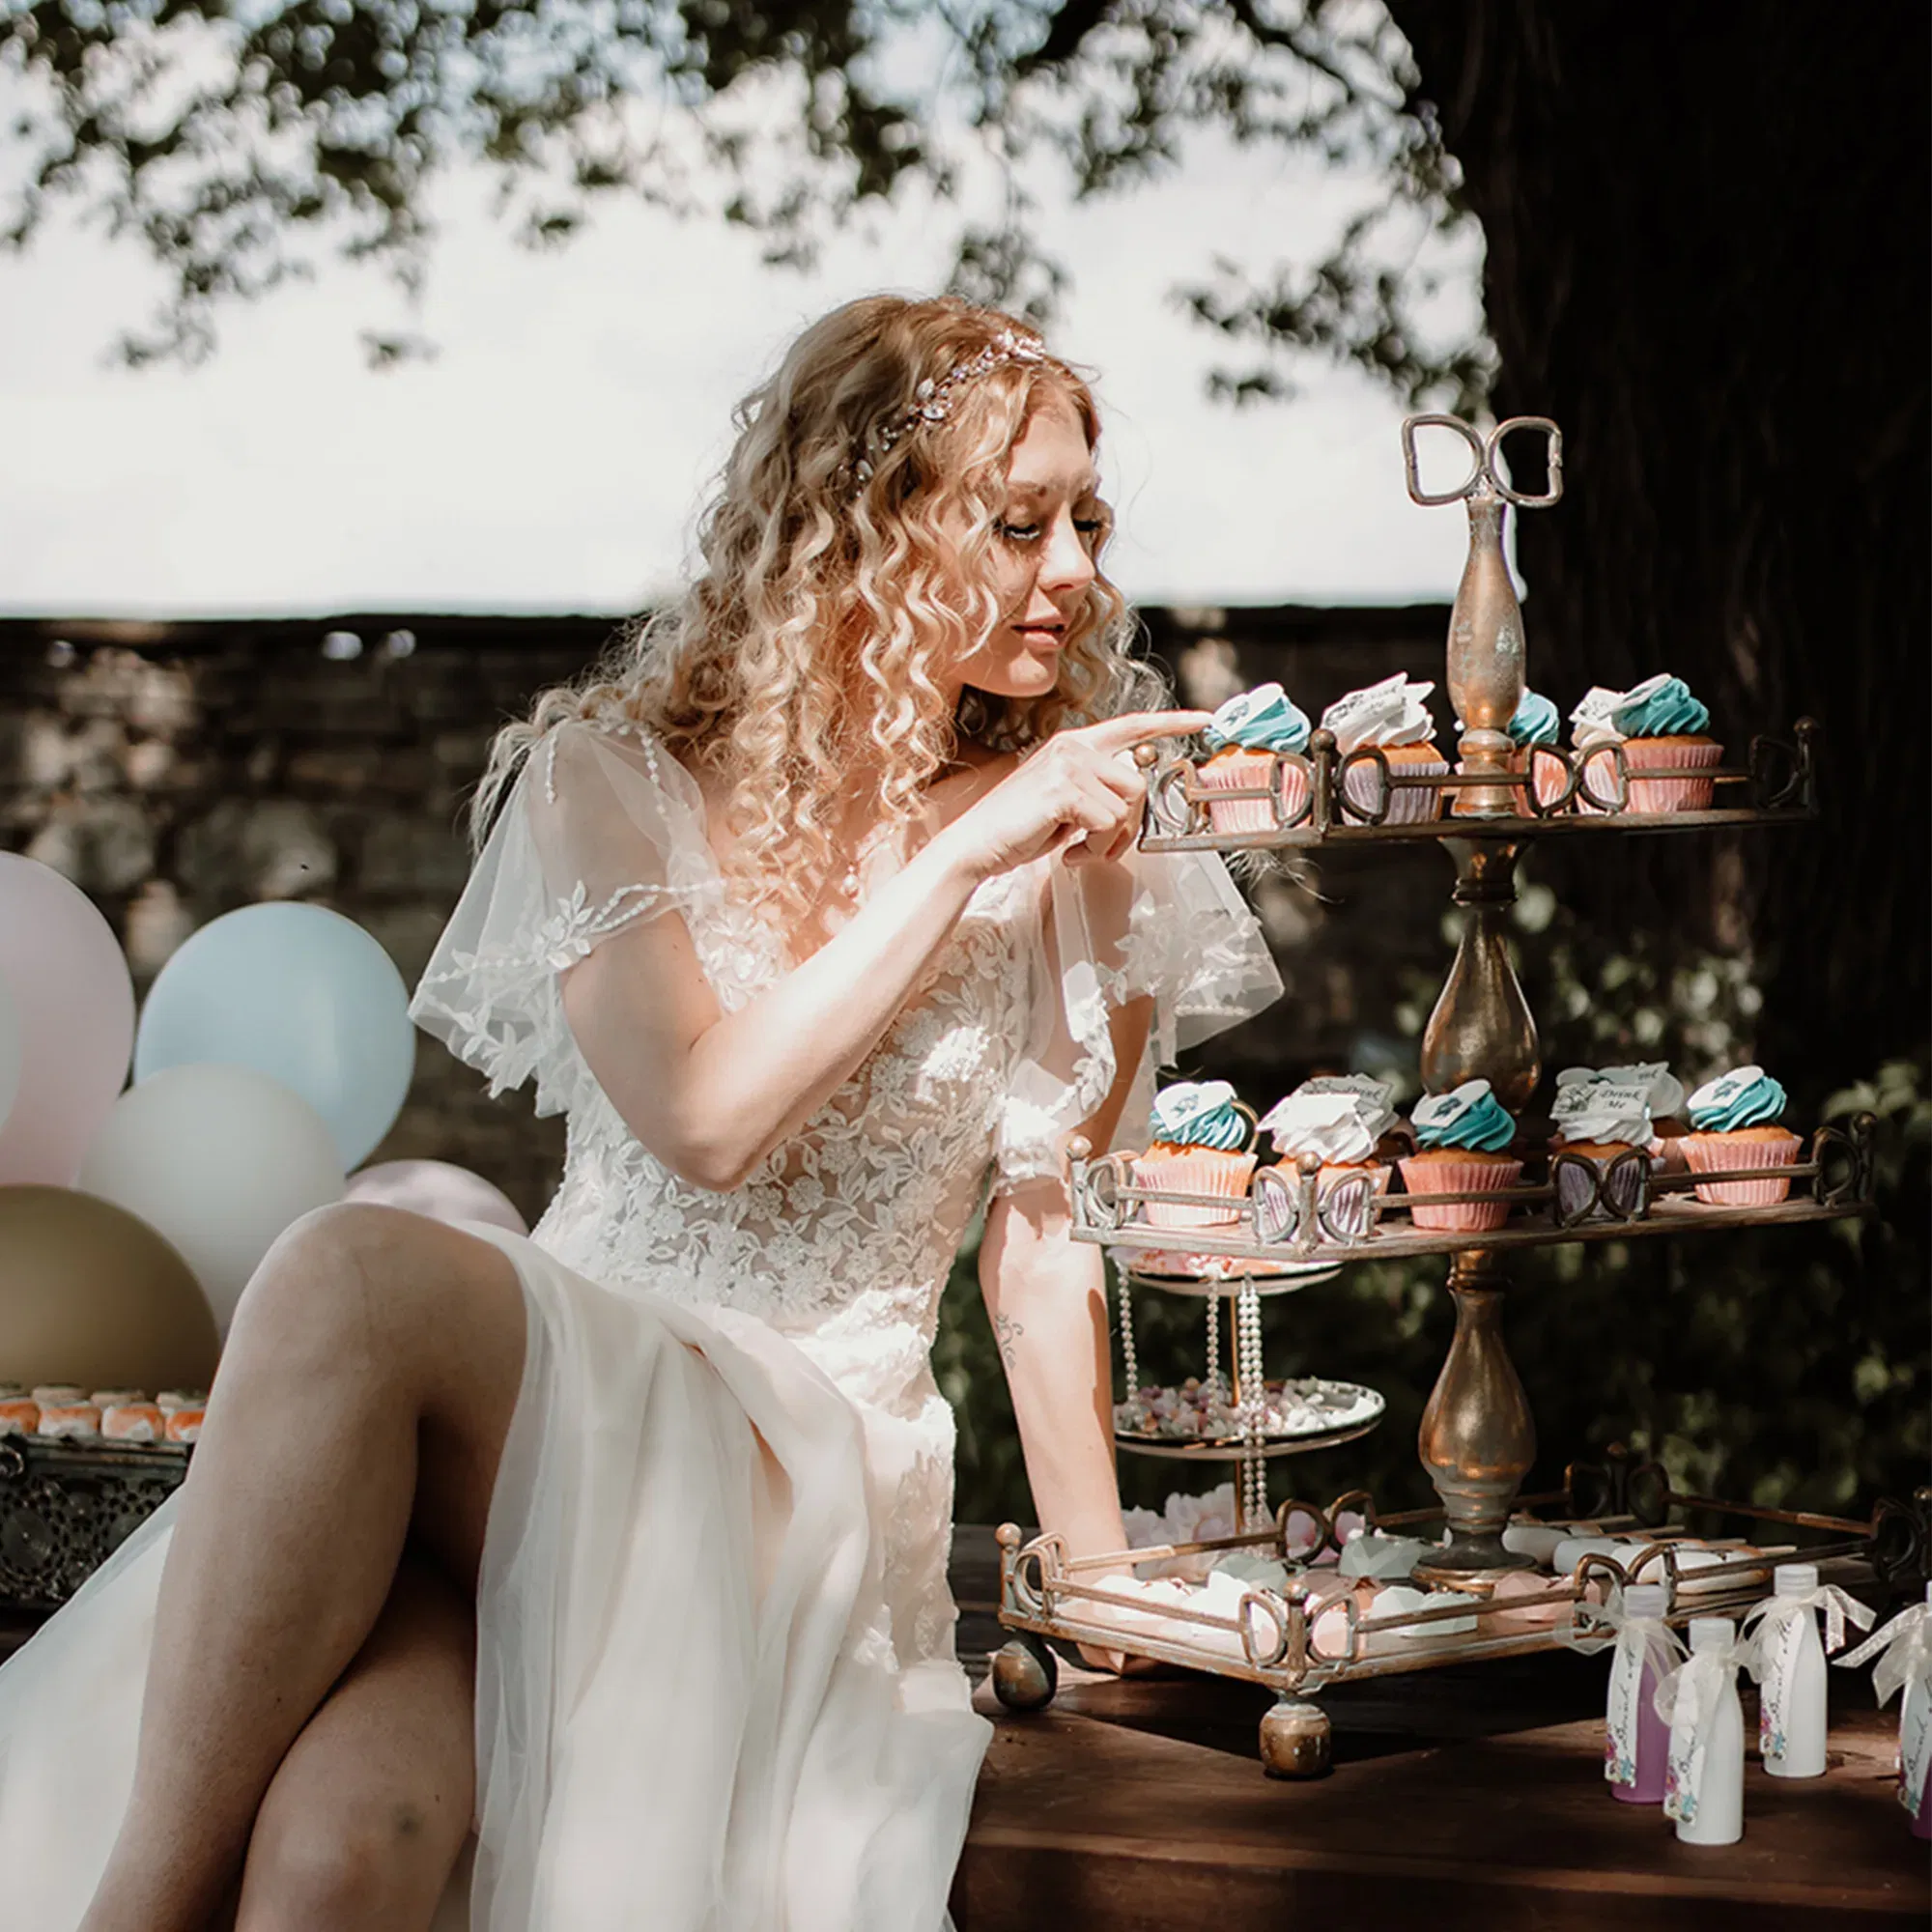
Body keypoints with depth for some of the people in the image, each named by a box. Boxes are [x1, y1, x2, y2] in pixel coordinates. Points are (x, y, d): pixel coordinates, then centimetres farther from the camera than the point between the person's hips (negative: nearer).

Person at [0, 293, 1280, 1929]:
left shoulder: (1071, 857, 9)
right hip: (527, 1409, 1)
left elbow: (1047, 1245, 9)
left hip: (806, 1473, -1)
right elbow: (702, 1119, -6)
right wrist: (958, 861, -6)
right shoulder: (613, 780, 10)